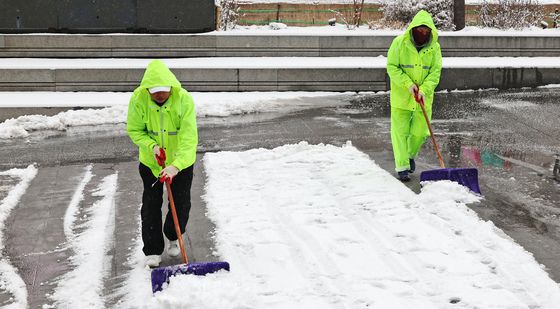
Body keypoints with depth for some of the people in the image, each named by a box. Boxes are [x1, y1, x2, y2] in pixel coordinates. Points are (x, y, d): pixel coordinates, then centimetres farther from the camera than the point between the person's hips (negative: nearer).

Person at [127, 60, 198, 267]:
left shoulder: (184, 99, -26)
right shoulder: (138, 99, -20)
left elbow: (189, 138, -29)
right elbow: (134, 130, -8)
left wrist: (175, 166, -40)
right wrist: (152, 146, -26)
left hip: (181, 162, -1)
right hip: (150, 161, 1)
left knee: (181, 205, 6)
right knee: (151, 206, 2)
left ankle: (173, 237, 35)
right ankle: (153, 251, 14)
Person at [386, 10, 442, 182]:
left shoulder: (434, 47, -3)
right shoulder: (400, 42, -11)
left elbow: (435, 72, -6)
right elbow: (392, 67, -11)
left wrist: (424, 90, -22)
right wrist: (408, 84, -21)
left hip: (423, 97, 3)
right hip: (401, 96, -2)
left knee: (420, 132, 7)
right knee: (400, 131, -3)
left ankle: (410, 155, 37)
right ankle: (402, 166, 5)